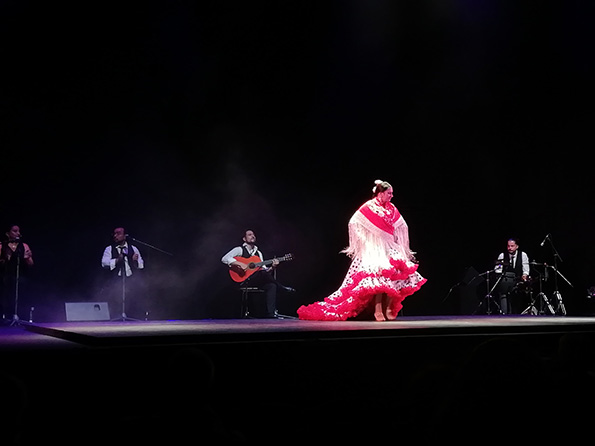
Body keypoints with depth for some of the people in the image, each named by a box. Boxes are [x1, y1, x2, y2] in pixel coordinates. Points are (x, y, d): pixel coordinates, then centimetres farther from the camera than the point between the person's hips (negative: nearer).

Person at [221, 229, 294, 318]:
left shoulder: (258, 253, 22)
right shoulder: (239, 250, 3)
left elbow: (264, 269, 16)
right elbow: (224, 259, -12)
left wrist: (272, 267, -6)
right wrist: (240, 264, -23)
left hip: (257, 281, 6)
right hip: (242, 280, -6)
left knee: (272, 286, -23)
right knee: (262, 273, -32)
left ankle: (270, 314, -26)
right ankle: (283, 288, -10)